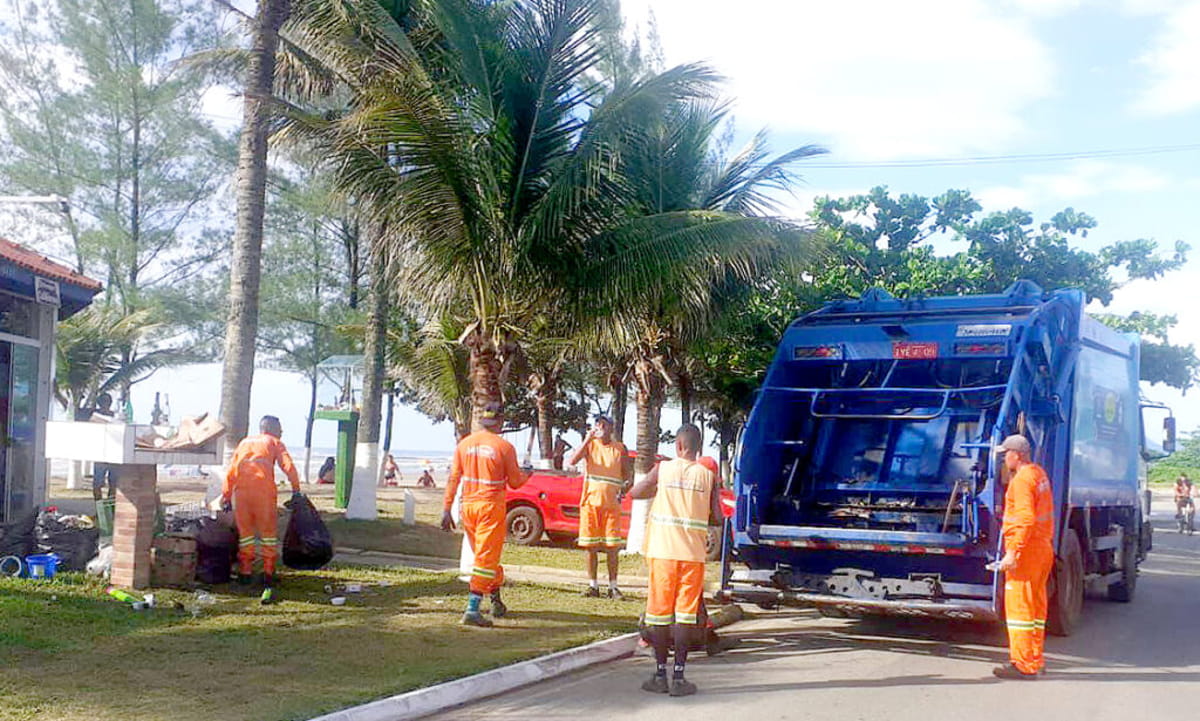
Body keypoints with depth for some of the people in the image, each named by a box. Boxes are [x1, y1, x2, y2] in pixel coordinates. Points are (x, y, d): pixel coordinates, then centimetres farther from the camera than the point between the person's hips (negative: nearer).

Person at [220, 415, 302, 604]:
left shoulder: (244, 442, 26)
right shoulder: (274, 442, 16)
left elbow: (231, 470, 20)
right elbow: (288, 466, 2)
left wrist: (226, 496, 21)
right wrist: (296, 489, 6)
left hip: (241, 489, 3)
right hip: (264, 488, -3)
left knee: (245, 530, 14)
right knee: (267, 531, 1)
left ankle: (245, 573, 18)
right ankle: (268, 573, -5)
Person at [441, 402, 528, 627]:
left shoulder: (464, 444, 3)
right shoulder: (504, 447, -9)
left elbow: (453, 479, 3)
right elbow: (515, 482, -4)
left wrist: (447, 509, 6)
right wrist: (526, 475, 18)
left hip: (468, 506, 5)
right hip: (491, 507, -5)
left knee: (484, 555, 19)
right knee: (486, 559, -3)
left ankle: (497, 601, 32)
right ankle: (472, 610, -11)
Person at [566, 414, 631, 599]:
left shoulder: (620, 448, 7)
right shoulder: (590, 444, 5)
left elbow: (627, 473, 10)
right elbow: (573, 461, -12)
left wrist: (624, 486, -9)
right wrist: (588, 440, -17)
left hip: (612, 503, 0)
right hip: (590, 500, 0)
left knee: (612, 546, -1)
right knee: (590, 546, 2)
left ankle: (613, 587, 5)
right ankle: (593, 586, 9)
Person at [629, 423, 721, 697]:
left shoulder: (663, 468, 1)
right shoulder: (707, 475, 2)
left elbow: (634, 493, 8)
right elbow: (717, 517, 1)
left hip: (662, 551, 0)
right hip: (693, 552, 0)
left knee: (659, 611, 7)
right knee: (685, 613, 3)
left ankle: (660, 675, 9)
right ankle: (678, 677, 1)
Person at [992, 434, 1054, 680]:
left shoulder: (1022, 480, -17)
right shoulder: (1040, 473, 14)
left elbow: (1026, 519, -25)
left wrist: (1013, 552, -26)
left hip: (1025, 550, -10)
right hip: (1043, 549, 10)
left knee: (1018, 606, -6)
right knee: (1036, 606, 15)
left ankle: (1024, 665, -6)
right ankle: (1036, 660, 21)